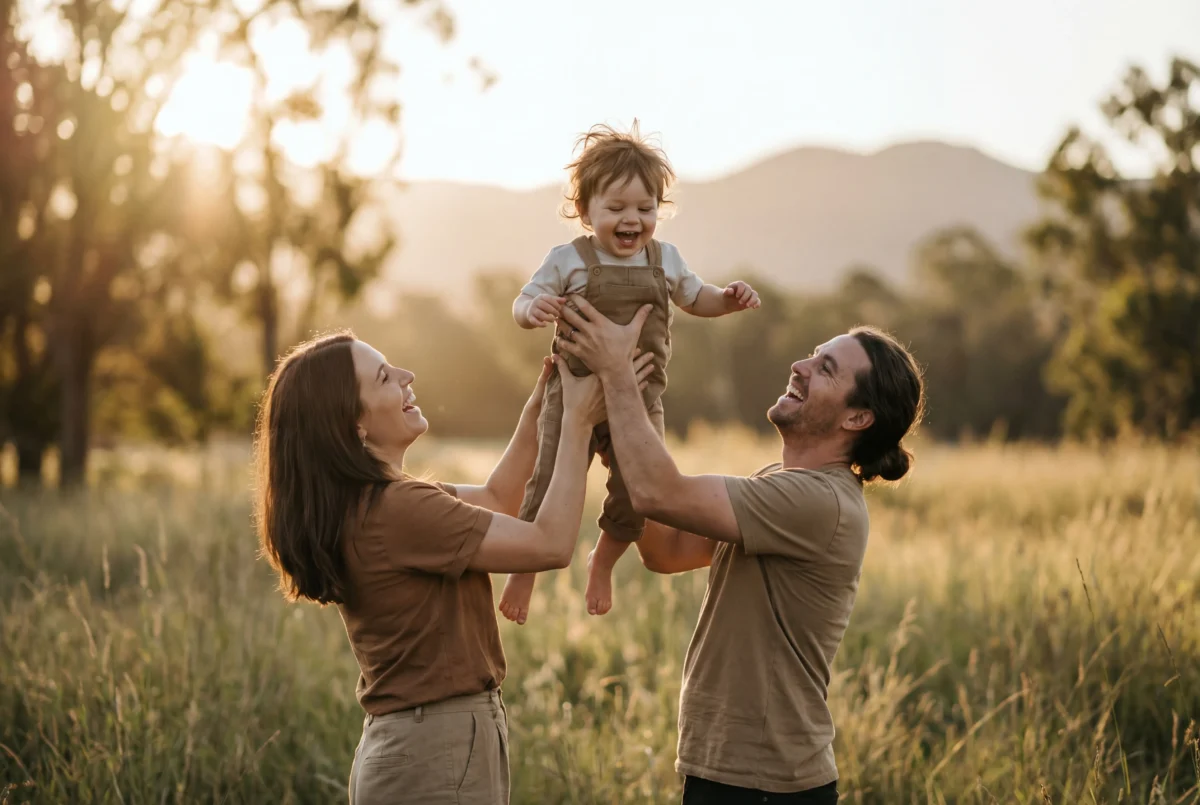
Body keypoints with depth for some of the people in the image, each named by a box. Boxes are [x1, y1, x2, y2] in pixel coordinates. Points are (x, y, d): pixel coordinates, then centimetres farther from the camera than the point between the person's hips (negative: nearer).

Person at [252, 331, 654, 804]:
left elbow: (494, 502, 18)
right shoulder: (395, 510, -23)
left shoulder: (367, 503, 7)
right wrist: (577, 423, -11)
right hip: (437, 757, -10)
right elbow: (551, 544, -20)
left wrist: (540, 408, 9)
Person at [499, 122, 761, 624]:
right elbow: (523, 305, -2)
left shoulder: (665, 260, 6)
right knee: (550, 486, -5)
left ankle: (602, 563, 25)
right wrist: (533, 309, -26)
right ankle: (524, 573, 16)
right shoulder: (567, 261, -5)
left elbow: (695, 299, 22)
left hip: (640, 398, 3)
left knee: (635, 494, -3)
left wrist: (730, 299, 2)